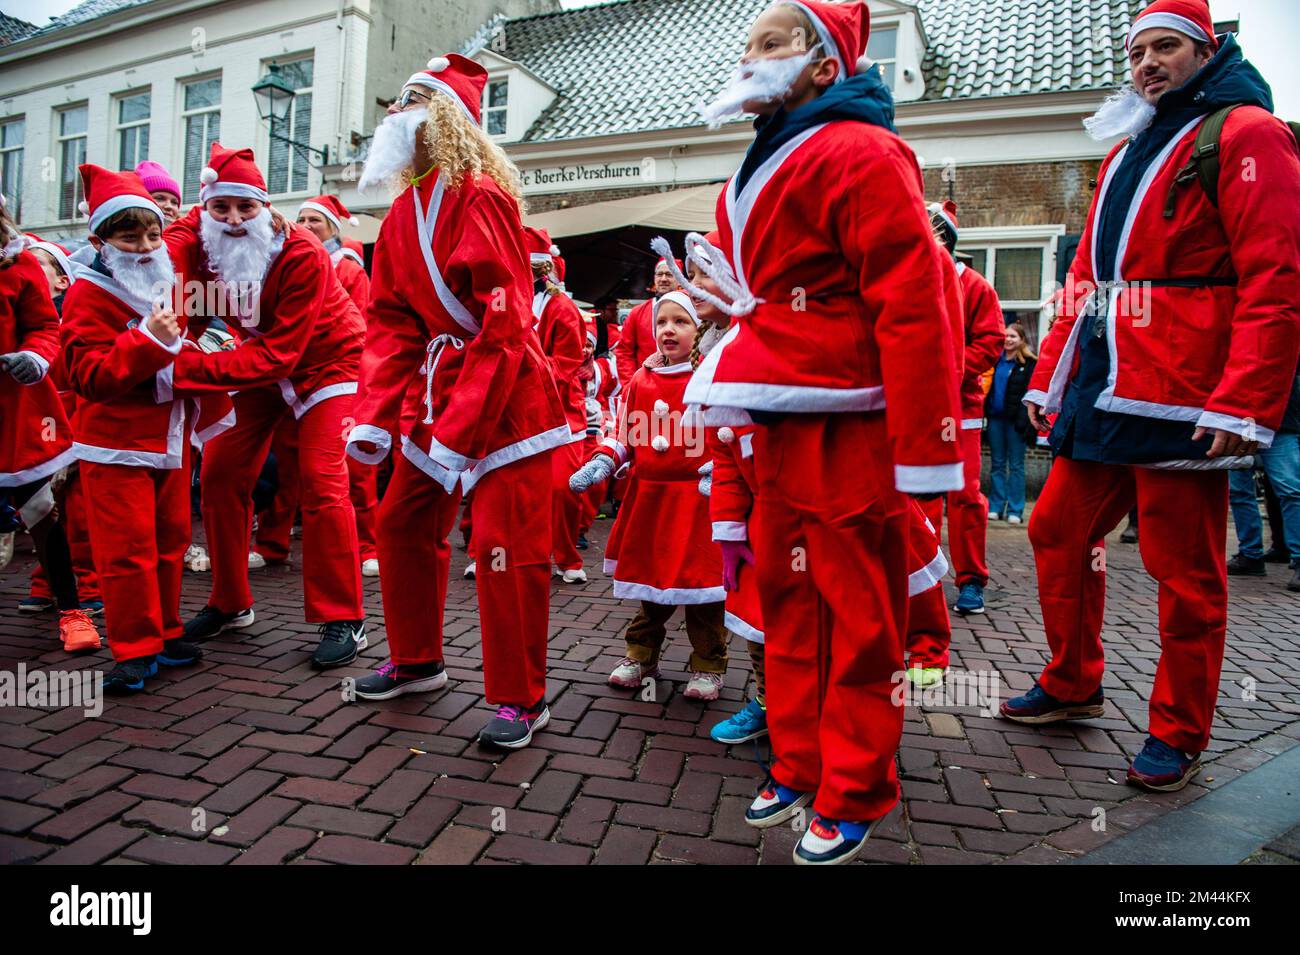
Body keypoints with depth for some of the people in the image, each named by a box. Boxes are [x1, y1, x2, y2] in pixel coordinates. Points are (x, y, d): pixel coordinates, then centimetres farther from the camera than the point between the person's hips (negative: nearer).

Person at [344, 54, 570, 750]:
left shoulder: (482, 199, -13)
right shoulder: (403, 215, 13)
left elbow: (502, 325, -20)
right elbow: (391, 320, 11)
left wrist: (458, 431, -21)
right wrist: (375, 415, -1)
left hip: (506, 395, -9)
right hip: (438, 390, 9)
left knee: (505, 545, -7)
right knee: (400, 523, 13)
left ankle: (521, 698, 9)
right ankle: (416, 661, 32)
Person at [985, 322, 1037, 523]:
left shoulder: (1029, 363, -4)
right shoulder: (995, 359, 11)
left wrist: (1025, 420, -16)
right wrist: (985, 411, 5)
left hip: (1016, 419, -5)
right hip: (995, 417, 5)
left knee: (1016, 465, 2)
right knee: (997, 464, 9)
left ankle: (1015, 510, 5)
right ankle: (996, 507, 15)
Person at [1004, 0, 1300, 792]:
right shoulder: (1126, 154, 22)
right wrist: (1051, 377, 14)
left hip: (1183, 402, -8)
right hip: (1102, 398, 8)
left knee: (1185, 571, 1)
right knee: (1059, 533, 12)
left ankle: (1180, 734, 18)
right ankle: (1073, 686, 29)